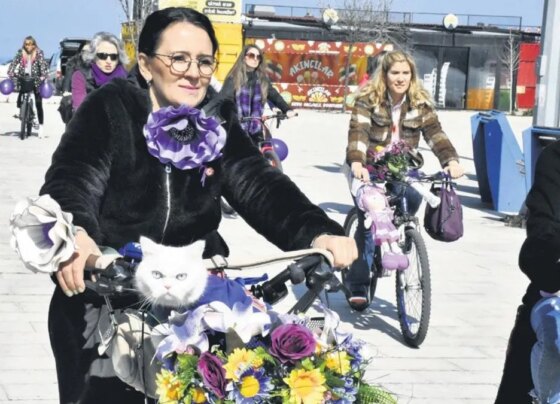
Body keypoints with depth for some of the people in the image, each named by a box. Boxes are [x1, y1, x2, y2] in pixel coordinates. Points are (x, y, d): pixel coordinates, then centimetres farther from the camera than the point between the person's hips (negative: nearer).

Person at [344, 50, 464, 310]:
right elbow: (358, 131, -24)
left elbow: (435, 134, -13)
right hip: (368, 169, -2)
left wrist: (451, 161, -32)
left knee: (413, 198, -27)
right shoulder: (368, 99, -10)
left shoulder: (420, 103, -1)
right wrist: (356, 163, -43)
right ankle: (357, 284, -3)